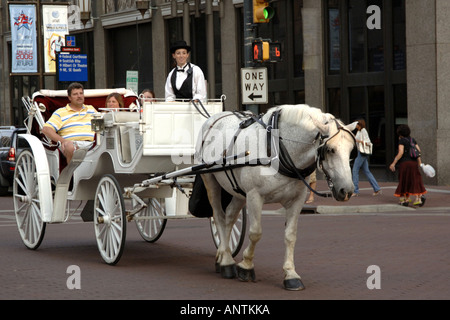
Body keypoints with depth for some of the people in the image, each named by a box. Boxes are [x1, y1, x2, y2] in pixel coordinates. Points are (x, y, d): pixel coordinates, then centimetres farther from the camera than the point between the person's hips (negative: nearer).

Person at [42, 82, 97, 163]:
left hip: (91, 144, 3)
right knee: (70, 148, -40)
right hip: (72, 142, -3)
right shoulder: (60, 113, 16)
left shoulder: (91, 109, 30)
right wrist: (62, 141, -13)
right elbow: (46, 129, 4)